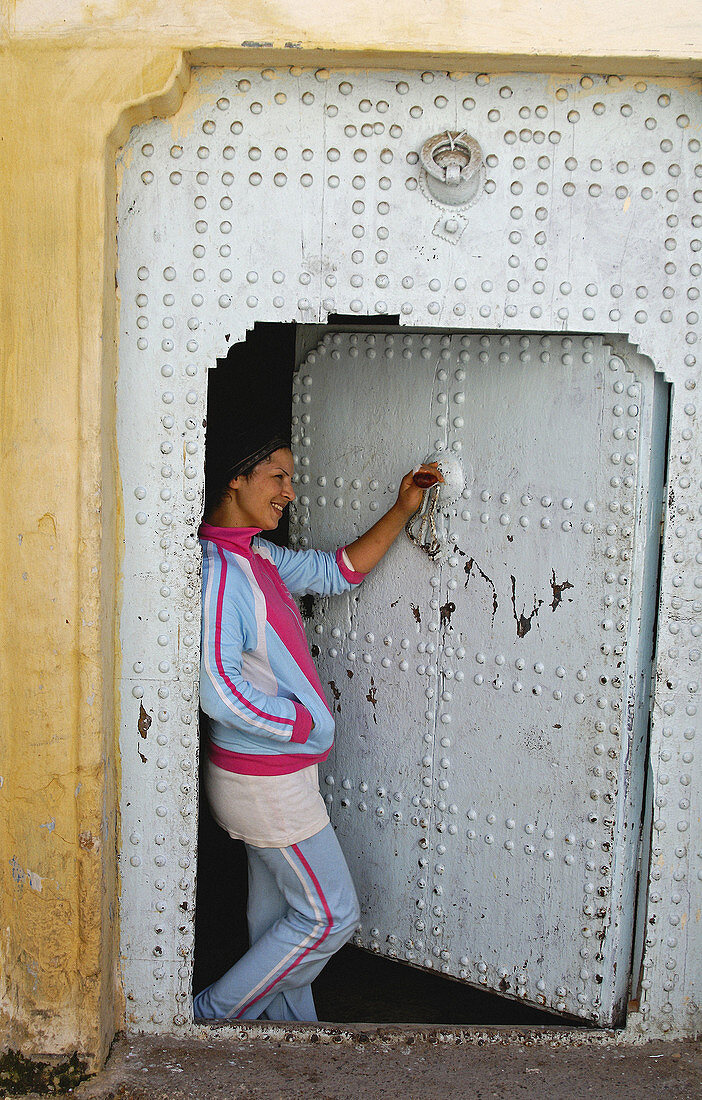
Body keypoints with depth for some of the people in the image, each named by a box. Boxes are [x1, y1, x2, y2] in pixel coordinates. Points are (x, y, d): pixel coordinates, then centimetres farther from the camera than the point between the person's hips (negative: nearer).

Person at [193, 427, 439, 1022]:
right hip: (265, 780, -9)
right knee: (330, 915, 2)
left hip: (279, 769, 9)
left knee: (278, 907, 19)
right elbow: (218, 690, -28)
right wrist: (306, 725, -16)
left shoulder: (258, 557, 7)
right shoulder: (216, 567, -23)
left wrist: (402, 511, 9)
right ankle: (213, 1015, 13)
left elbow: (336, 571, 17)